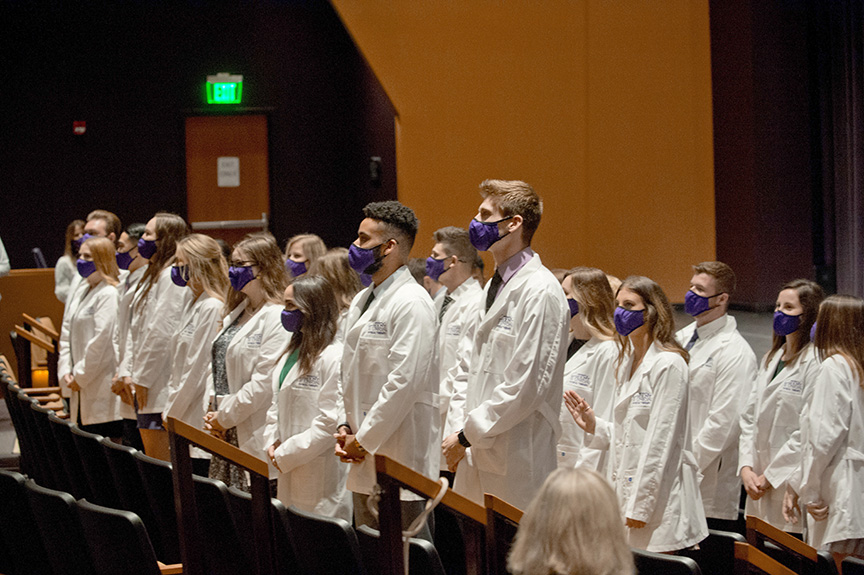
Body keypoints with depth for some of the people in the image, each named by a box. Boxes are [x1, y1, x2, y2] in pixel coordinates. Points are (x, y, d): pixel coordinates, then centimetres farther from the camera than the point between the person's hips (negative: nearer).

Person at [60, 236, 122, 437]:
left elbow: (101, 341, -17)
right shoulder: (82, 291, 17)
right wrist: (66, 372, 6)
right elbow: (68, 335, 19)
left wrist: (80, 376, -10)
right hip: (83, 392, 9)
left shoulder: (108, 294, -12)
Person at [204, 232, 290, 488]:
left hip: (254, 437, -9)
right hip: (226, 432, 9)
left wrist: (225, 416, -11)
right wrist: (212, 411, 5)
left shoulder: (277, 318, -13)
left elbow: (265, 382, -18)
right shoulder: (236, 314, 18)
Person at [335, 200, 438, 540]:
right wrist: (346, 427, 9)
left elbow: (405, 380, -20)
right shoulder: (362, 301, 17)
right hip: (365, 461, 9)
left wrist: (365, 439, -15)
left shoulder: (411, 303, -13)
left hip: (398, 457, -9)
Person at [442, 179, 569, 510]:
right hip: (481, 454, 9)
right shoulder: (495, 287, 17)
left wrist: (467, 435, -14)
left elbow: (527, 386, -19)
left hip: (517, 463, -9)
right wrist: (461, 429, 12)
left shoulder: (540, 292, -14)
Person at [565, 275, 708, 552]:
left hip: (658, 495, -8)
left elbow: (661, 439, -16)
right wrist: (593, 426, 4)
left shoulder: (668, 364, -11)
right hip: (627, 488, 8)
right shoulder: (628, 362, 16)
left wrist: (639, 507, -17)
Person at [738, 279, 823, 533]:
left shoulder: (816, 363, -11)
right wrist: (746, 467, 1)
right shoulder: (771, 359, 17)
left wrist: (770, 477, -12)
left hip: (792, 483, -7)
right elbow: (749, 416, 15)